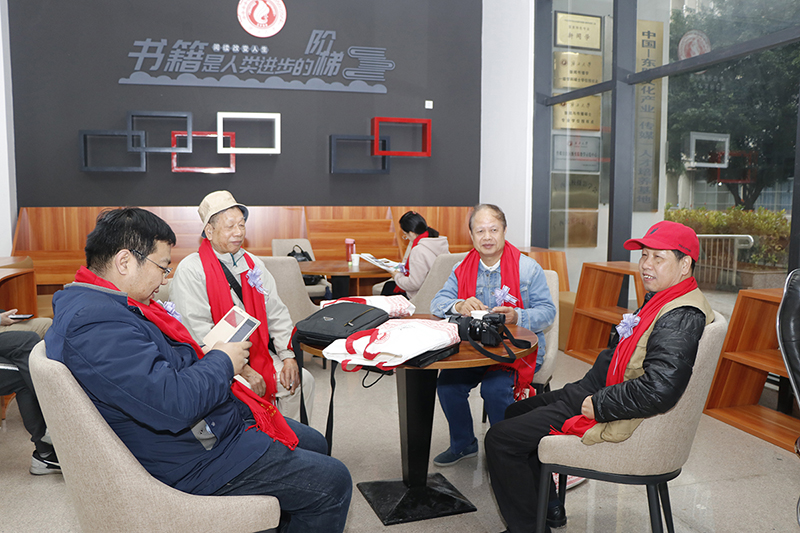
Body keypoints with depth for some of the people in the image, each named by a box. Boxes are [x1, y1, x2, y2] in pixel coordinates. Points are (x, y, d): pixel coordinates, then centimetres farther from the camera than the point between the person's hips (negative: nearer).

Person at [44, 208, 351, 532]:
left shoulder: (99, 303, 8)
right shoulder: (96, 323, -28)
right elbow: (173, 402, -34)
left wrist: (206, 355, 4)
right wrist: (221, 362, -17)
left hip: (212, 424, 11)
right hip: (199, 460, -11)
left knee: (314, 444, 21)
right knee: (332, 482, -6)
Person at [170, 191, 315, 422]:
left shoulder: (253, 264, 12)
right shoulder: (190, 270, -8)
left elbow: (276, 314, 12)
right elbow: (201, 333, -15)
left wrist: (288, 356, -3)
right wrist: (243, 370, -20)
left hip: (258, 355, 6)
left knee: (302, 380, -12)